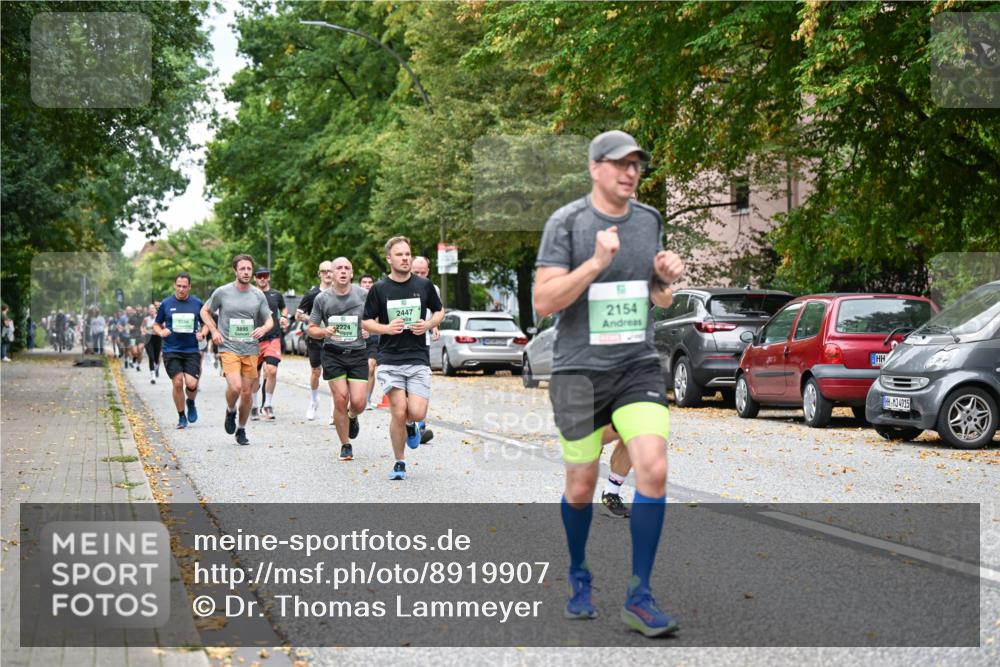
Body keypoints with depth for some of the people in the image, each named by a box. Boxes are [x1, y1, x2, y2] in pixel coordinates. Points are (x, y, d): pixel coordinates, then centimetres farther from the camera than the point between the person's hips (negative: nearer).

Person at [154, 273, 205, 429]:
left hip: (192, 350, 0)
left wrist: (202, 334, -4)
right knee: (177, 383, -8)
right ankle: (181, 417, 10)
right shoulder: (166, 304, 4)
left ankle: (190, 403, 23)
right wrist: (161, 332, -9)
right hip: (171, 351, 0)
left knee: (192, 384, -12)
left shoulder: (197, 303, 5)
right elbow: (156, 325, 13)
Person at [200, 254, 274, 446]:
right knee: (235, 387, -22)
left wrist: (263, 328, -11)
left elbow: (270, 320, 12)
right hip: (228, 349, -3)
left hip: (251, 350, 3)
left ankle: (241, 430, 24)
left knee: (247, 392, 6)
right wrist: (214, 331, -2)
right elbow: (205, 311, 12)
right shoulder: (222, 292, -2)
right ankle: (230, 411, 11)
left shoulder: (258, 295, 5)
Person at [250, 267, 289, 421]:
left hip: (273, 339, 0)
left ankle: (267, 405, -4)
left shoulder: (276, 295, 9)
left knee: (272, 370, -17)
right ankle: (254, 405, 27)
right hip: (255, 339, 0)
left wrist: (284, 317, 7)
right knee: (255, 375, 8)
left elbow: (284, 308, 27)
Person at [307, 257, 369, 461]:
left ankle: (352, 417, 31)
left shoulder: (363, 295, 2)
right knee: (341, 399, -8)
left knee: (358, 402, -8)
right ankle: (345, 445, 9)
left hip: (358, 354, 0)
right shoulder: (322, 299, 3)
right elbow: (311, 329, 10)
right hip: (333, 354, 0)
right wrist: (324, 332, -12)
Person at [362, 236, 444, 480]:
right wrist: (387, 328, -14)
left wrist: (428, 325, -4)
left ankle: (410, 425, 26)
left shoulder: (424, 285, 4)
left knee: (417, 413, -13)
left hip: (419, 359, 1)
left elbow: (439, 311, 17)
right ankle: (399, 463, 10)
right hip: (390, 360, -1)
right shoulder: (379, 289, 0)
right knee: (398, 413, -9)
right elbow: (367, 322, 6)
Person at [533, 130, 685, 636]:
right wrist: (597, 262, -22)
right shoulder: (566, 222, -6)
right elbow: (543, 302, -12)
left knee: (653, 469, -14)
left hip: (639, 366, 3)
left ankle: (639, 597, -5)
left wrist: (666, 279, -3)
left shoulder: (650, 220, 9)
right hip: (579, 371, -3)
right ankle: (579, 577, 32)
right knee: (581, 487, 6)